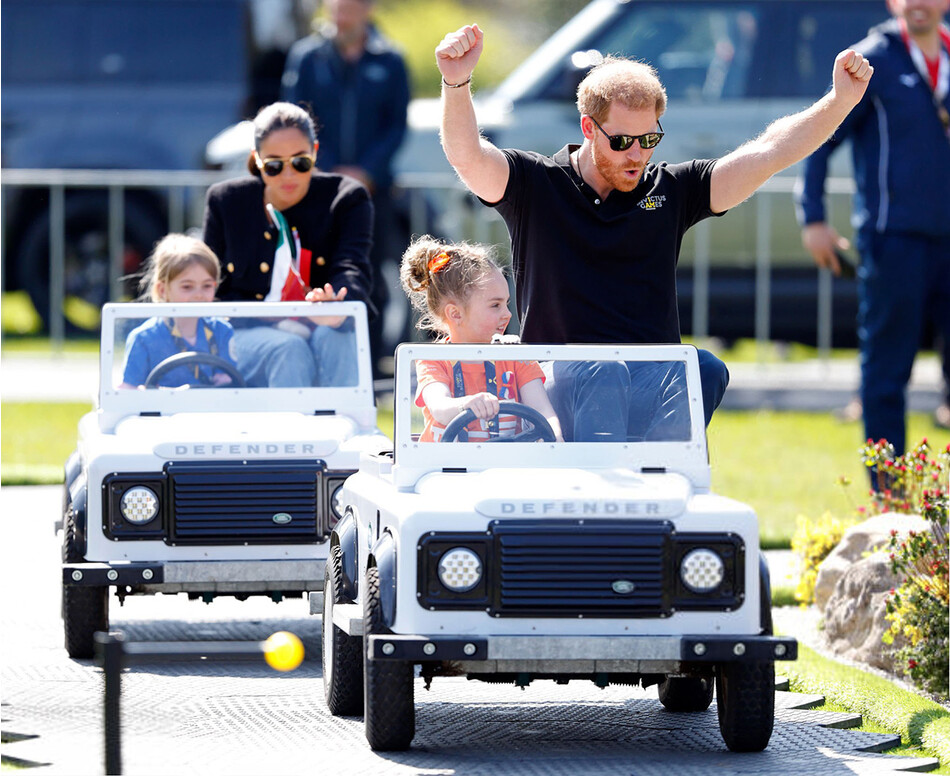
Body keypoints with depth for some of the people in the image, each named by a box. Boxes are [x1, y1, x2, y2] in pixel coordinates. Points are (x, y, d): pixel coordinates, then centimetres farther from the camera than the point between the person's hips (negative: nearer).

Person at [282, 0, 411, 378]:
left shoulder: (388, 62, 3)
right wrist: (329, 172, -8)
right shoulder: (306, 56, 3)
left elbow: (397, 125, 4)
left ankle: (370, 371, 8)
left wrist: (367, 172, -9)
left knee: (370, 282, 2)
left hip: (372, 187, 0)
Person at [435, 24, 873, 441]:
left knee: (706, 369, -30)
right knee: (605, 378, -37)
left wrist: (841, 100, -3)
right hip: (562, 388, -3)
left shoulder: (670, 191, 15)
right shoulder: (537, 186, 8)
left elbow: (768, 154, 9)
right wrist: (456, 84, -28)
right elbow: (467, 157, -10)